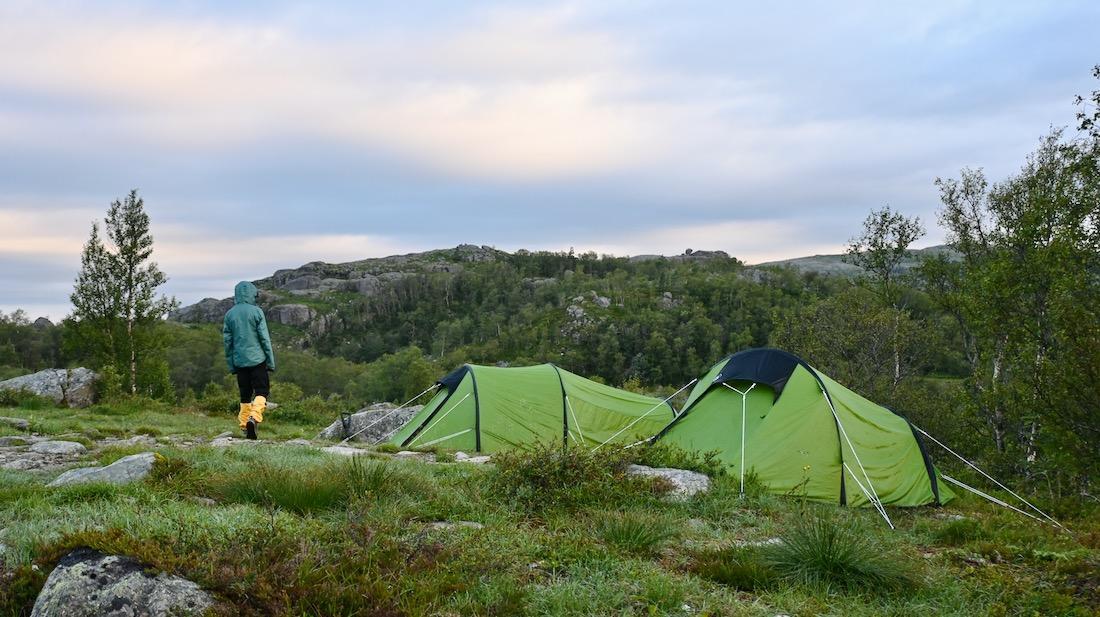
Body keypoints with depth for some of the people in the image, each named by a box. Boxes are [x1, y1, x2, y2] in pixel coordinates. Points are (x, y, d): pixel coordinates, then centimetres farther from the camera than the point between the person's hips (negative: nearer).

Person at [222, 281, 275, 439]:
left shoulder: (229, 314, 6)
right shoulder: (256, 312, -6)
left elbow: (227, 341, 8)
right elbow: (265, 338, -6)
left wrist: (231, 365, 16)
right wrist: (271, 362, 0)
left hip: (239, 361, 4)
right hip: (257, 359, -4)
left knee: (245, 394, 13)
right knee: (261, 391, 1)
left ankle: (244, 426, 10)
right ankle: (254, 417, -22)